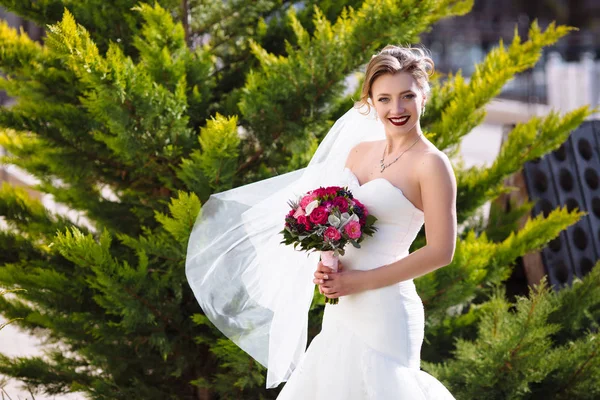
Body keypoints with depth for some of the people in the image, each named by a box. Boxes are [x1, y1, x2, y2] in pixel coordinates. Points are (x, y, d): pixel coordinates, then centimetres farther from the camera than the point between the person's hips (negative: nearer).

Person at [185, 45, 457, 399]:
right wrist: (324, 266, -3)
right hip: (342, 312, 7)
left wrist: (359, 281, -13)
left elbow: (441, 251, -14)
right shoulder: (358, 150, 10)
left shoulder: (431, 164, -10)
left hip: (384, 313, -7)